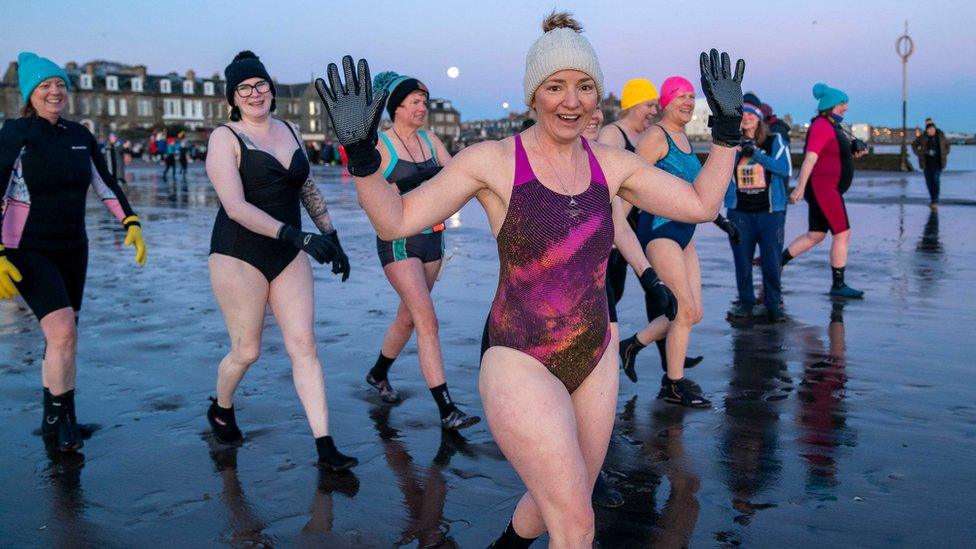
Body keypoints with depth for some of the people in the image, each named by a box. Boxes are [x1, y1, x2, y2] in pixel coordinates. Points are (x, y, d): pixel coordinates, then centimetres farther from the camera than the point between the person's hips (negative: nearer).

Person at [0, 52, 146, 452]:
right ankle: (62, 419, 2)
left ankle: (53, 420, 29)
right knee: (63, 333, -17)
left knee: (62, 336, 13)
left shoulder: (79, 135, 5)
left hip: (73, 250, 6)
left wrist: (131, 223, 2)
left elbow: (105, 183, 13)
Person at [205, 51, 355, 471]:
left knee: (304, 346, -2)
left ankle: (325, 447, 0)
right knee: (246, 351, 5)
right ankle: (220, 410, 37)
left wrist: (332, 239, 13)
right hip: (239, 255, -4)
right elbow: (236, 207, -18)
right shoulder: (225, 138, -8)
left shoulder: (290, 132, 10)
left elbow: (310, 192, 19)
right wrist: (296, 236, -27)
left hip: (289, 256, 5)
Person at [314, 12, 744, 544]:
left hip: (595, 359, 6)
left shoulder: (611, 164, 3)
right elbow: (395, 221, -12)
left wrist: (726, 128, 5)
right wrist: (361, 154, -26)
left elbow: (700, 204, 8)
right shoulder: (493, 161, -10)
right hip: (520, 364, -5)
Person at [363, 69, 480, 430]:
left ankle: (378, 374, 41)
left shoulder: (429, 139, 9)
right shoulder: (380, 146, -8)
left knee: (408, 316, 18)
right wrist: (404, 185, -23)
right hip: (399, 241, -7)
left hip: (432, 238, 7)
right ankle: (446, 410, -11)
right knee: (427, 321, -13)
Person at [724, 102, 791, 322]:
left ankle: (773, 303, 11)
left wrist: (756, 153, -15)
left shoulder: (775, 141, 4)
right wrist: (736, 151, -16)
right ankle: (745, 301, 16)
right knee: (742, 260, 4)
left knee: (771, 259, -1)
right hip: (739, 212, 2)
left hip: (770, 211, -2)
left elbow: (784, 169, -9)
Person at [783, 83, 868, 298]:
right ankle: (838, 285, -1)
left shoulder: (832, 127, 18)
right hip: (822, 186, -10)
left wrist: (854, 154, 6)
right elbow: (810, 157, -21)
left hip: (828, 189, 10)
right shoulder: (821, 126, -13)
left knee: (815, 236, 13)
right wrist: (800, 187, -27)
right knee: (842, 234, -7)